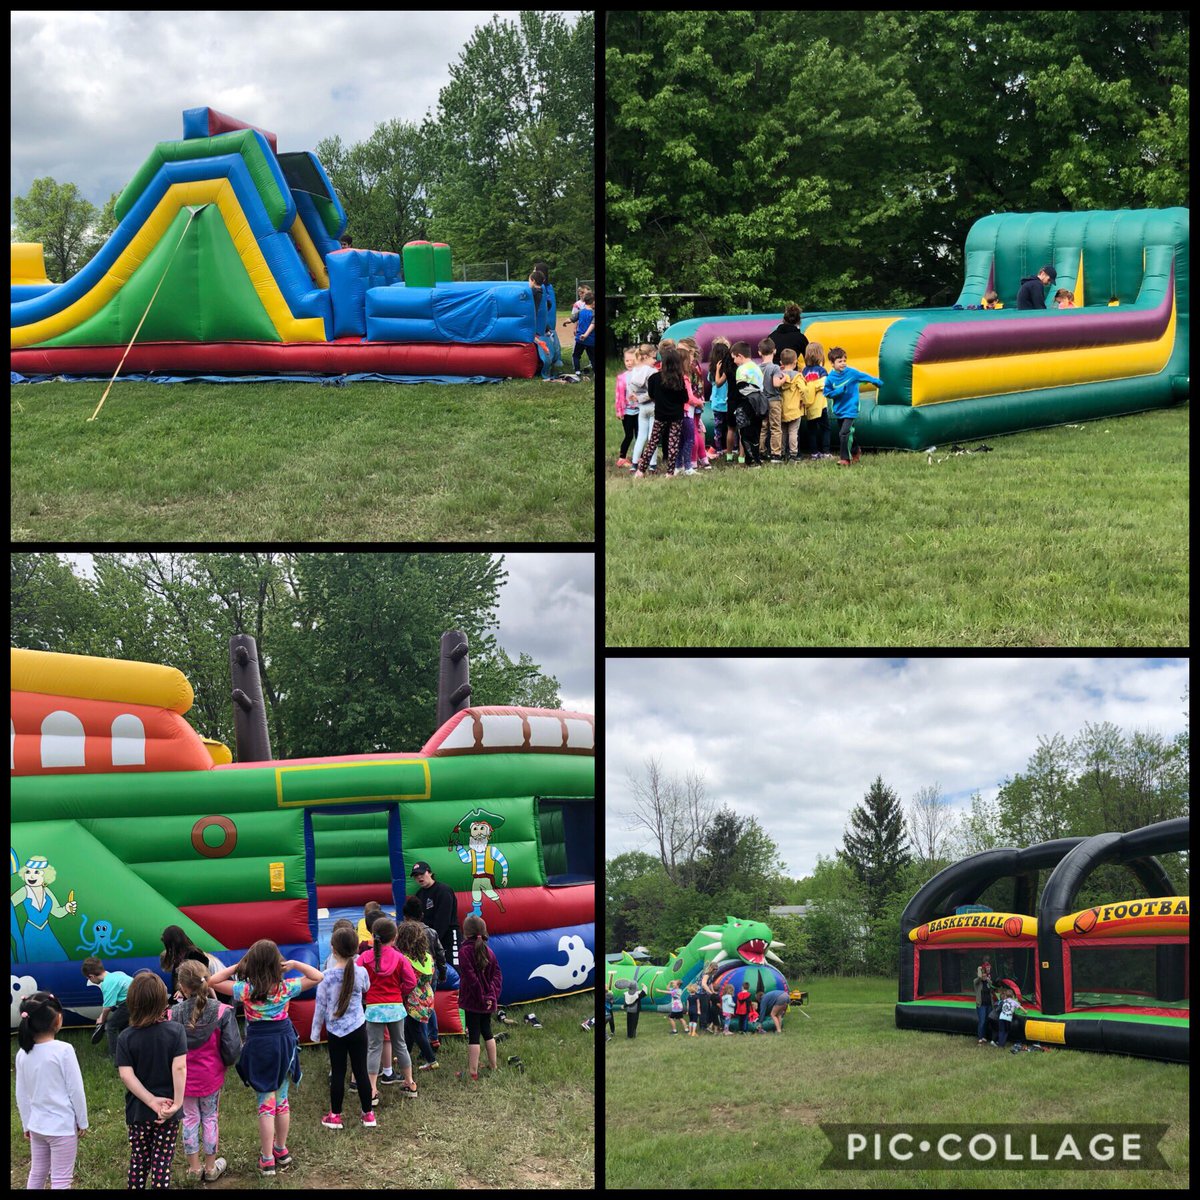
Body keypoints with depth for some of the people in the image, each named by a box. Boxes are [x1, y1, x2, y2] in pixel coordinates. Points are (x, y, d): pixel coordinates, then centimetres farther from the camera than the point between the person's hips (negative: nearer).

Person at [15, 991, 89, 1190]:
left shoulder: (23, 1054, -2)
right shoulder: (63, 1050, -18)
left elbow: (21, 1095, 5)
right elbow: (76, 1090, -13)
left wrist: (27, 1125, 17)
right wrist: (82, 1122, -1)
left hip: (37, 1126, 6)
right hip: (62, 1126, -6)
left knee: (36, 1174, 19)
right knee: (61, 1180, 3)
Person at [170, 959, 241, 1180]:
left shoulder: (174, 1014, -16)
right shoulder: (221, 1012, -18)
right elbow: (232, 1049, -16)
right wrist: (225, 1063, 6)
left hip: (184, 1077, 1)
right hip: (211, 1077, 0)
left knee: (190, 1120, 16)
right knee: (210, 1119, 15)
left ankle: (194, 1167, 27)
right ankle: (211, 1167, 27)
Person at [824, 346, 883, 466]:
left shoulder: (852, 372, -11)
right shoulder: (830, 378, -7)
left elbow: (865, 377, 2)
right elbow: (827, 394, -4)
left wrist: (878, 382, 13)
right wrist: (839, 391, -20)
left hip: (850, 409, -4)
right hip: (839, 410, 4)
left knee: (843, 433, -15)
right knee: (845, 433, 17)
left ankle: (845, 458, -6)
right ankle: (856, 452, 40)